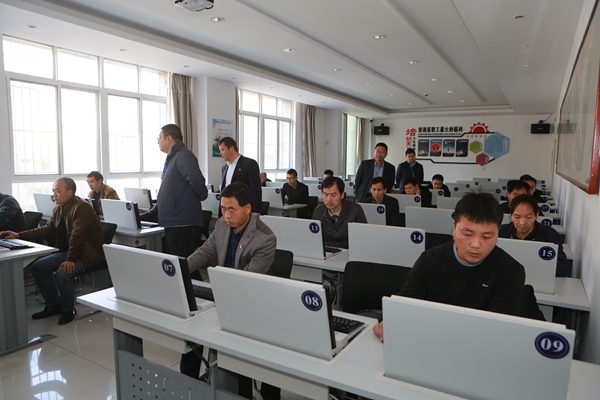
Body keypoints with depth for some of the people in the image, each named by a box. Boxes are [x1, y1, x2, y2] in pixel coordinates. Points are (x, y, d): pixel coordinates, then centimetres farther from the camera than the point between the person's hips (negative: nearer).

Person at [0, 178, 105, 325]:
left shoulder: (82, 208, -21)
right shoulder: (58, 209, 6)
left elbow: (76, 235, -25)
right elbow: (47, 229, 15)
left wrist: (70, 259, -28)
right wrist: (19, 235, 9)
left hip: (88, 252, -9)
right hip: (68, 250, 9)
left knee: (63, 273, -28)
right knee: (37, 267, 1)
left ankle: (67, 310, -1)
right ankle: (54, 305, 17)